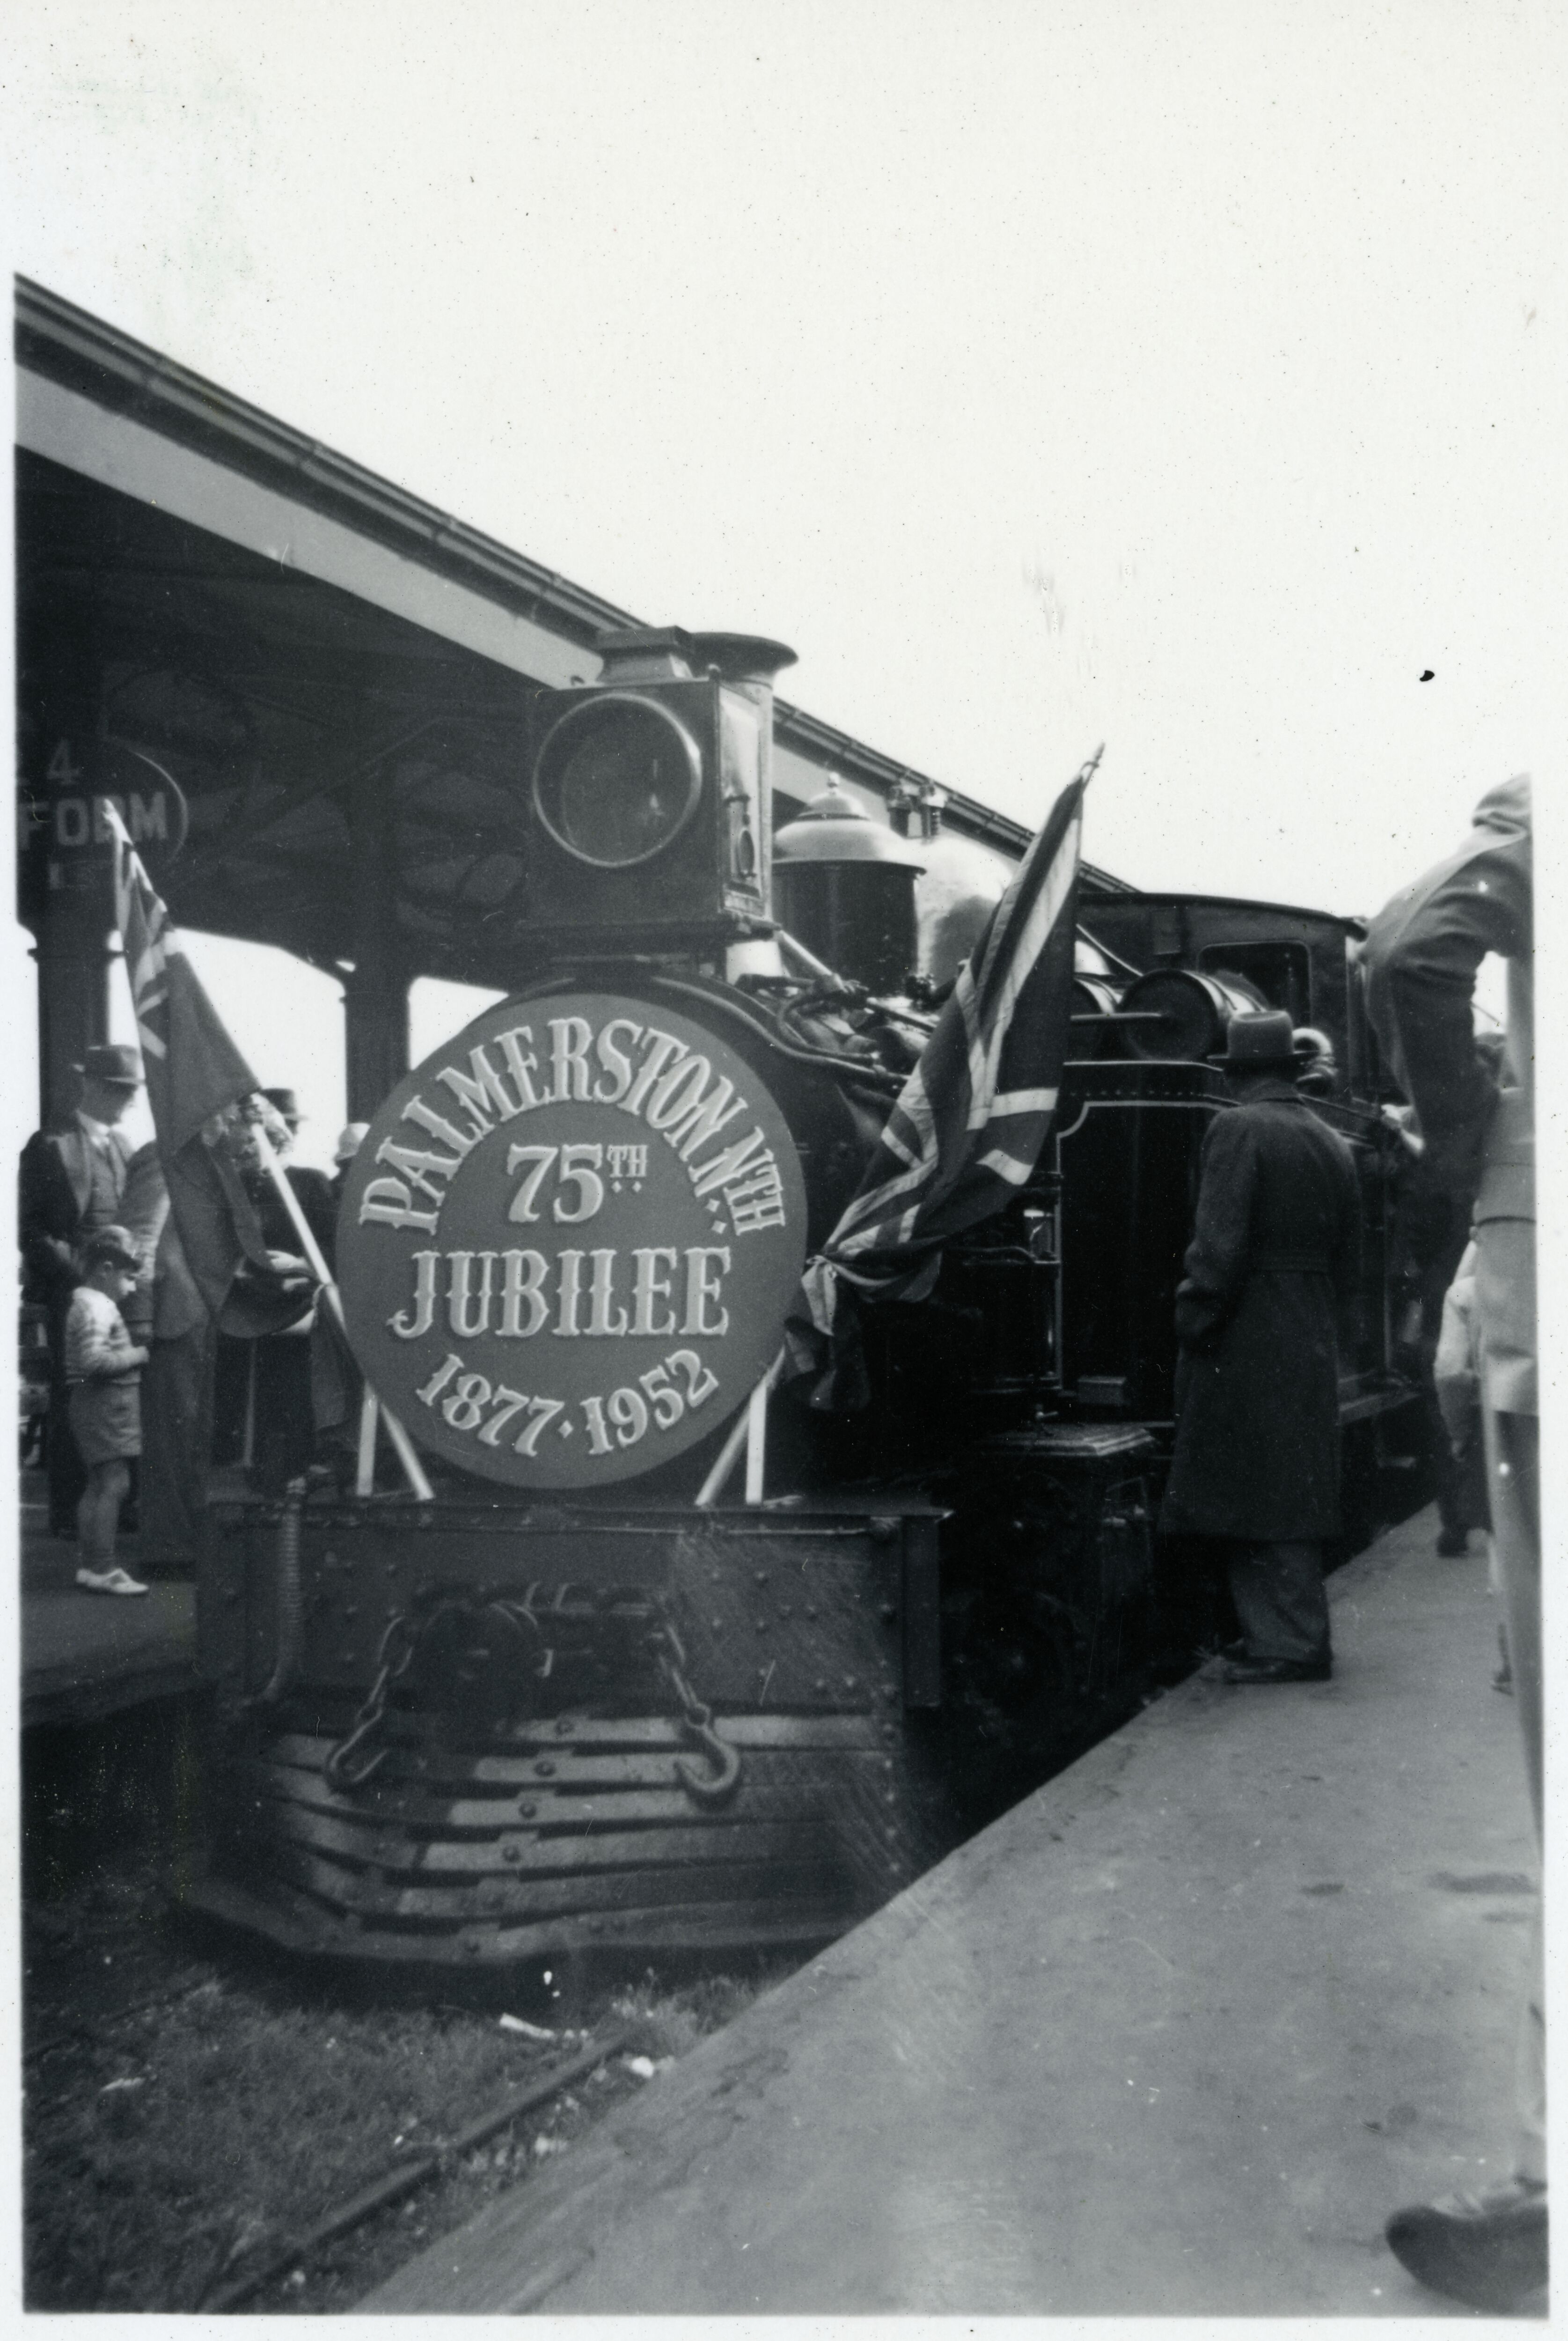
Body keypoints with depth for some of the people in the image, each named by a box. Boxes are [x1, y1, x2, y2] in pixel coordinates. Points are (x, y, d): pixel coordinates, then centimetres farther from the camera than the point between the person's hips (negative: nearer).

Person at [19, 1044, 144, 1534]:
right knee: (72, 1403, -3)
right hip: (71, 1294, -5)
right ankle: (68, 1512, 3)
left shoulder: (125, 1145, 17)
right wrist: (78, 1267, -14)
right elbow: (28, 1226, -6)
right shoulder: (50, 1145, -2)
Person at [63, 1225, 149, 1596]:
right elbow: (94, 1360, -26)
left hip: (93, 1406, 11)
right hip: (106, 1404, -11)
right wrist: (139, 1355, -17)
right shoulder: (97, 1307, -16)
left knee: (98, 1485, 14)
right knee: (115, 1483, -10)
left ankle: (91, 1565, 19)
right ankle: (102, 1569, -9)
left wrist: (134, 1354, 14)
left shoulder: (85, 1303, 17)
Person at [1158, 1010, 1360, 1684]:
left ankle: (1290, 1645, 1)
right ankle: (1296, 1636, 22)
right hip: (1311, 1345, 8)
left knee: (1255, 1498, -2)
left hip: (1245, 1348, -8)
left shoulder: (1236, 1129, -11)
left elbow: (1219, 1244, -18)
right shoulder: (1331, 1142, 11)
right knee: (1296, 1494, 14)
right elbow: (1348, 1257, 15)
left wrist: (1193, 1320, -10)